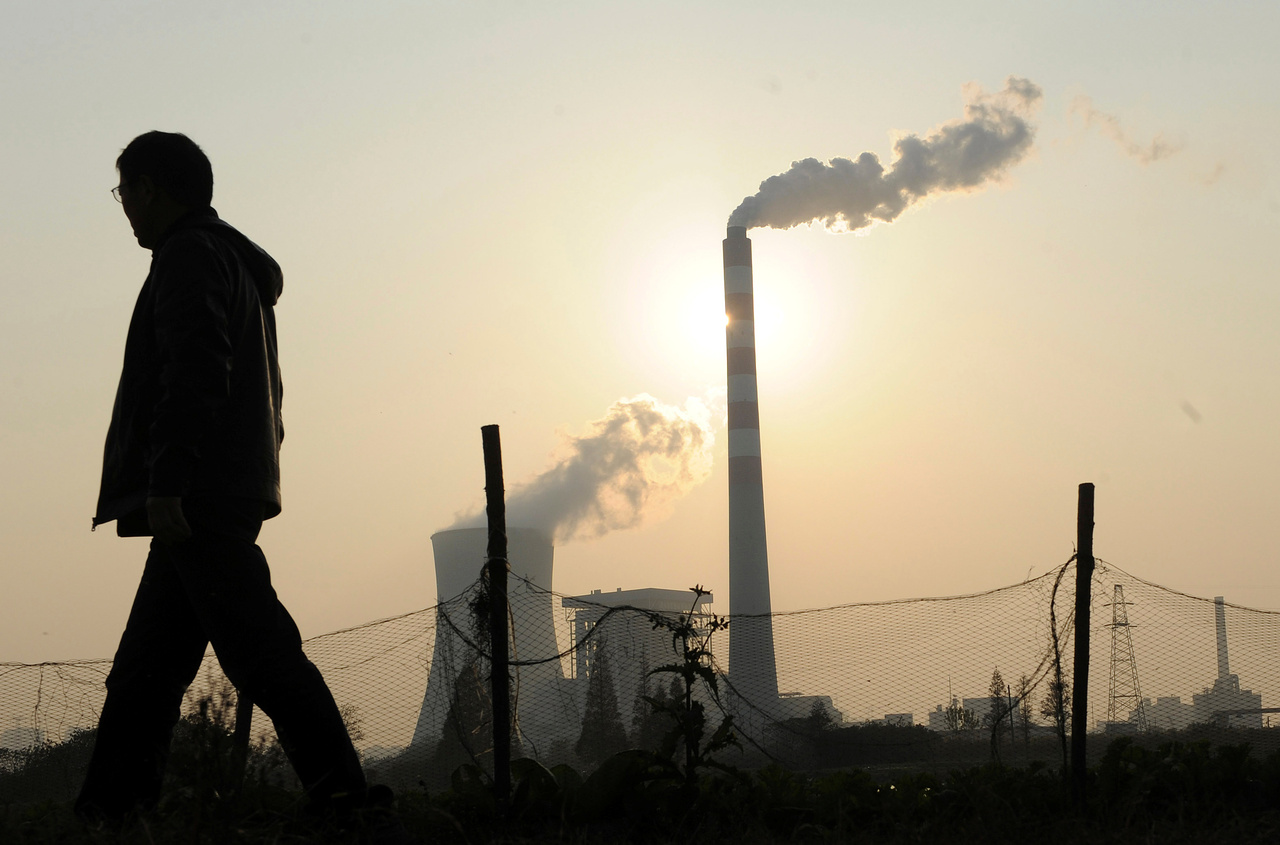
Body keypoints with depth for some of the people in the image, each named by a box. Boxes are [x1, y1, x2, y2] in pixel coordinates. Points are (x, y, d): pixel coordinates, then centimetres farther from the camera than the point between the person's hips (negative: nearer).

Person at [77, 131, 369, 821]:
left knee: (258, 649, -15)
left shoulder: (190, 255, -5)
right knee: (144, 668, 9)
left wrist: (166, 484, -24)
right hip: (234, 493, 10)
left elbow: (194, 374, -19)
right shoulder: (240, 263, 26)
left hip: (196, 497, -10)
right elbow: (263, 390, 26)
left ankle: (343, 797, -20)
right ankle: (106, 808, 8)